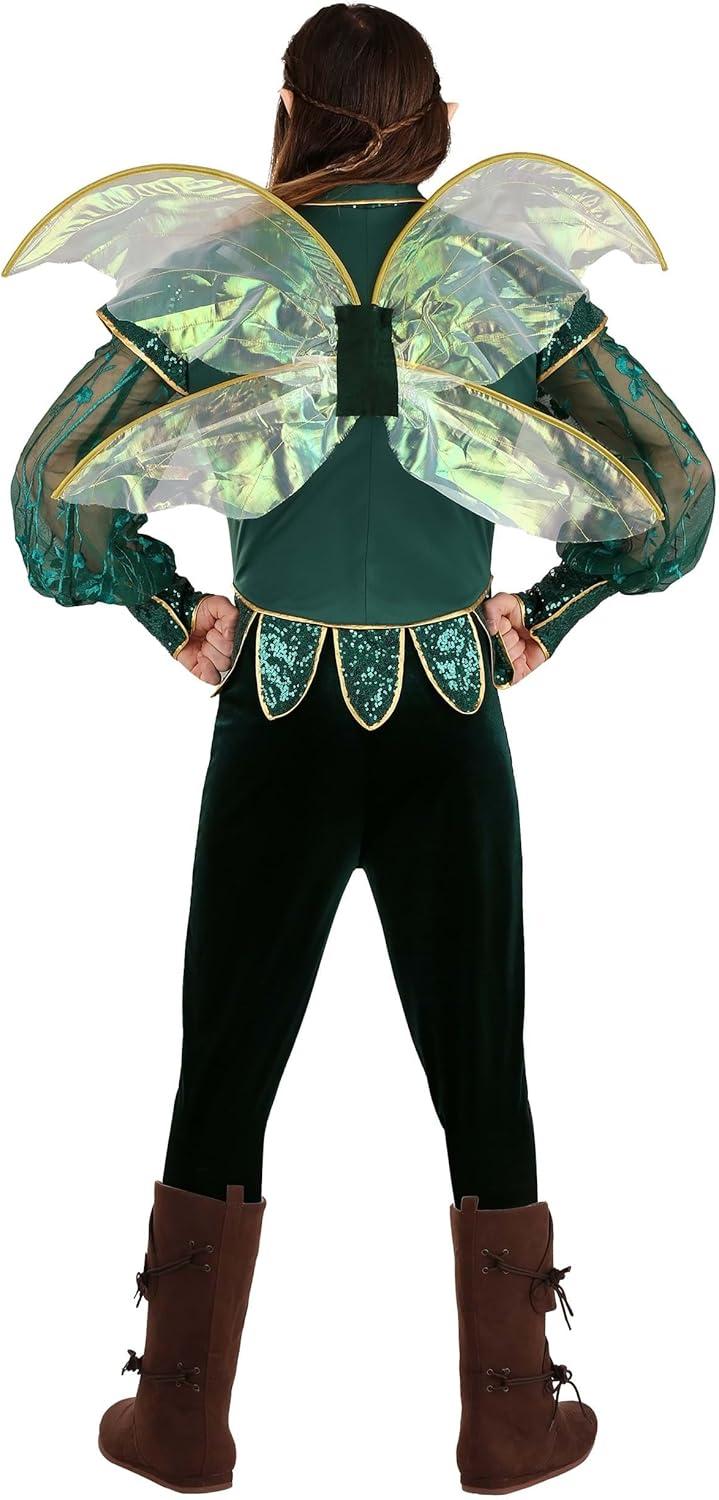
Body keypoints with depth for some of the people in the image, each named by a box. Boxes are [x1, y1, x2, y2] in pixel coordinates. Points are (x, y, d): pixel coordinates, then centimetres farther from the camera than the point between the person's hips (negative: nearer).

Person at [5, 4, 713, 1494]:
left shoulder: (221, 269, -3)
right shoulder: (511, 273, -1)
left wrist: (176, 615, 3)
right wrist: (548, 613, 5)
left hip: (276, 720, 0)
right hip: (453, 722, 1)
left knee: (227, 1066, 11)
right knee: (481, 1069, 11)